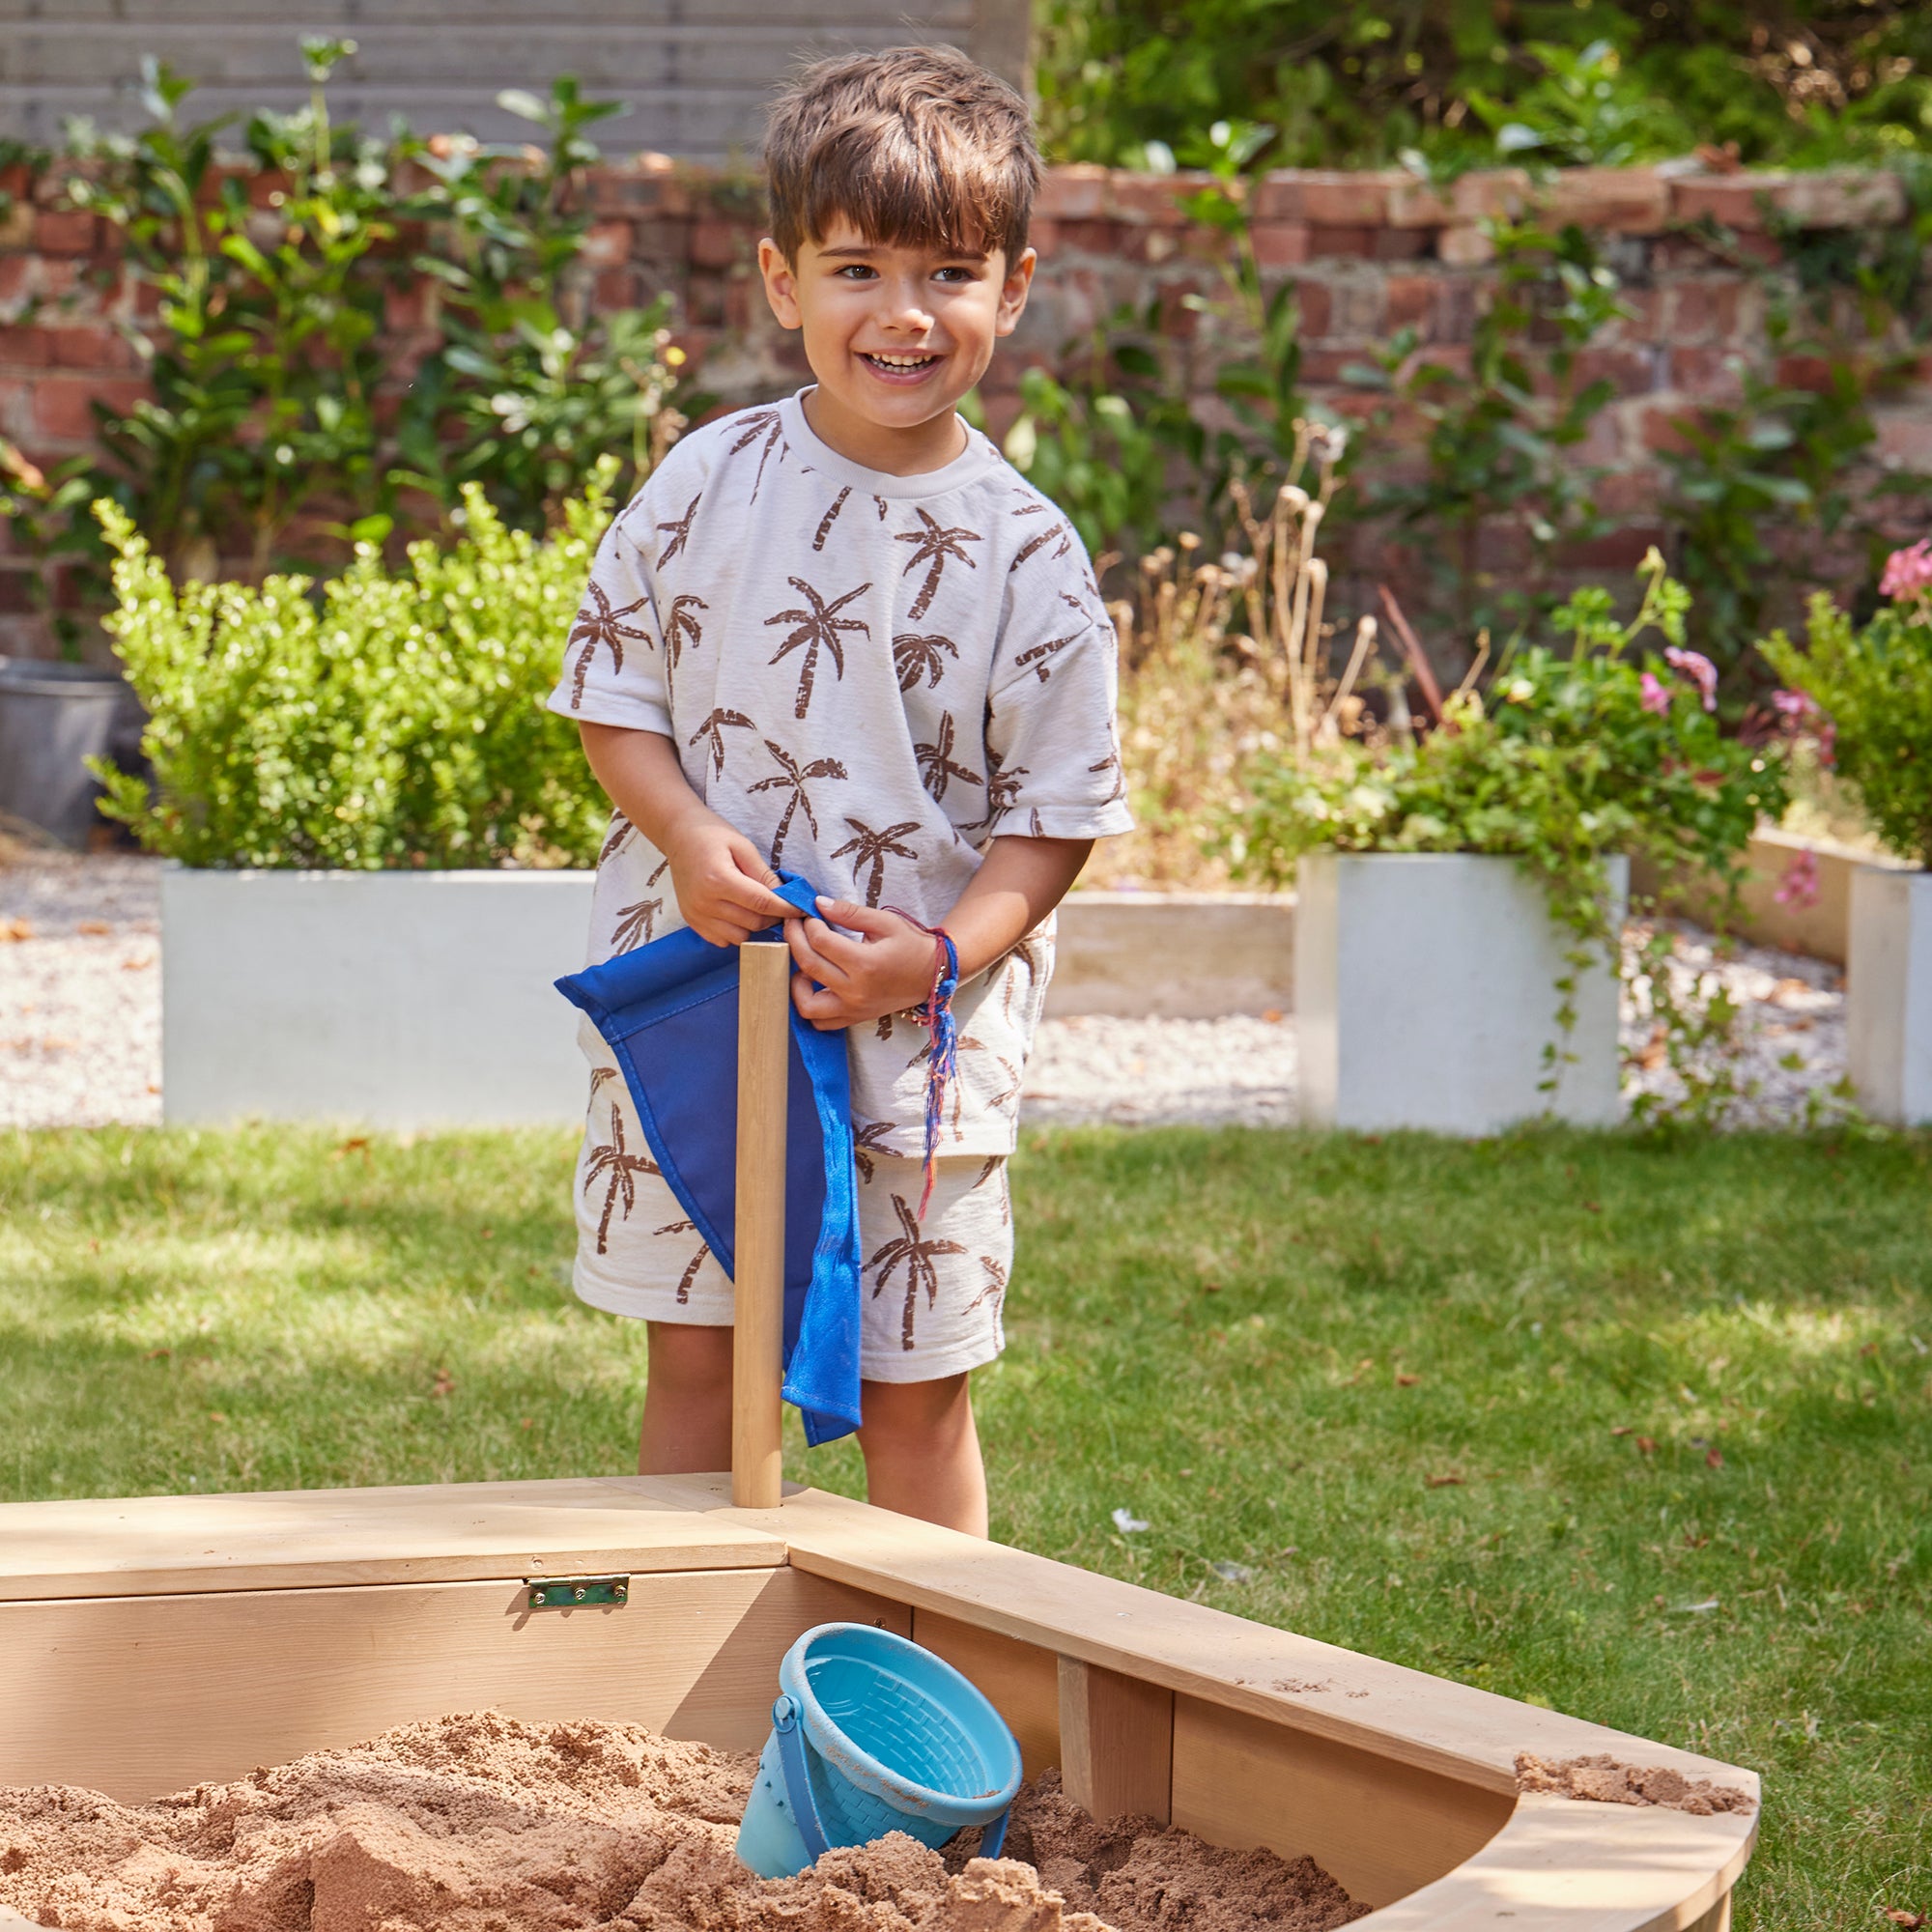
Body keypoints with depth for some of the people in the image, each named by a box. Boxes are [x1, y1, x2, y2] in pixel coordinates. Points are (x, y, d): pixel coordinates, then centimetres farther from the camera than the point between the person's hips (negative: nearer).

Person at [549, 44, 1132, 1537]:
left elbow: (1056, 810, -2)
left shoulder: (1026, 555, -6)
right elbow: (613, 692, 5)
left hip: (926, 1036, -1)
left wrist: (942, 954, -18)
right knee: (696, 1361, 10)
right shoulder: (708, 485, -2)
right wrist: (689, 837, -14)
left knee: (917, 1393, 7)